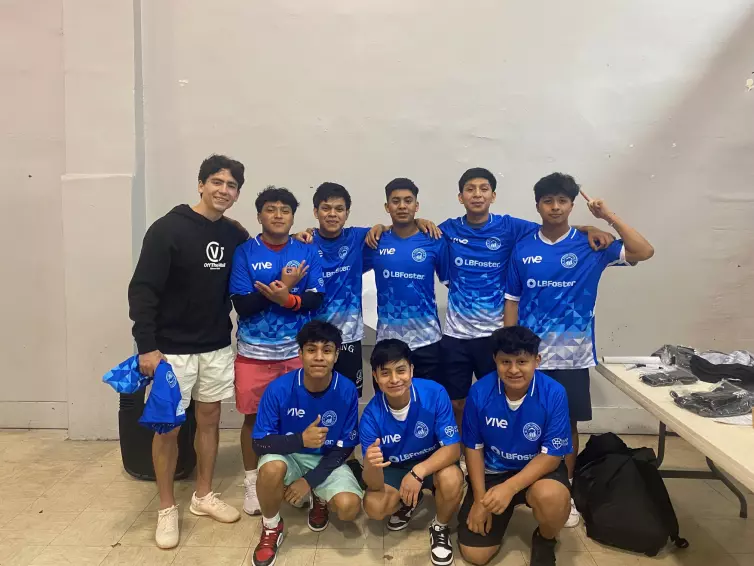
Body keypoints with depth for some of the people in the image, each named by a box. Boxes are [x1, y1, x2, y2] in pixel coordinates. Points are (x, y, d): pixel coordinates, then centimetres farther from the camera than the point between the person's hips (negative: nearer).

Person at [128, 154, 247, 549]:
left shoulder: (235, 235, 3)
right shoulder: (168, 229, -13)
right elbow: (142, 290, -14)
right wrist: (146, 346, -19)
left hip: (217, 347, 5)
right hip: (172, 349, -5)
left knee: (209, 419, 13)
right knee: (168, 427, 4)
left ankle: (203, 496, 30)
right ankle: (167, 508, 21)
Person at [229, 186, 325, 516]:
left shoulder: (307, 252, 2)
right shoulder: (245, 253, -3)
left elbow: (316, 299, -6)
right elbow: (242, 305, -11)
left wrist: (287, 298, -24)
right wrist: (281, 286, -19)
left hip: (296, 351, 1)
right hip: (254, 352, -1)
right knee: (253, 416, 9)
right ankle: (252, 482, 27)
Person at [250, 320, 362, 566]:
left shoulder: (347, 391, -18)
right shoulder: (279, 389, -21)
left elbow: (344, 448, -9)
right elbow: (260, 443, -18)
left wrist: (309, 480, -17)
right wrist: (301, 439, -36)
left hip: (327, 461, 1)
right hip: (288, 455, 0)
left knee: (349, 507, -25)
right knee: (271, 467, -35)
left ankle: (318, 499, 14)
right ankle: (271, 528, -3)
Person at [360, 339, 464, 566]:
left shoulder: (435, 393, -29)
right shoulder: (371, 415, -26)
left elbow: (453, 448, -25)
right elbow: (375, 485, -25)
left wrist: (418, 472, -43)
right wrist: (370, 465, -51)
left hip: (433, 462, -1)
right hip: (393, 468, 1)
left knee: (452, 479, -33)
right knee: (374, 507, -23)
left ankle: (440, 528, 1)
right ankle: (408, 502, 14)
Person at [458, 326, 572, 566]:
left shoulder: (554, 393, -22)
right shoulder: (480, 391, -17)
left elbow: (552, 455, -19)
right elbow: (474, 447, -4)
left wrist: (510, 487, -31)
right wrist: (480, 499, -9)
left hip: (539, 469, -1)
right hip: (492, 471, 1)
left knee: (550, 495, -37)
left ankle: (545, 540, 0)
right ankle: (500, 517, 28)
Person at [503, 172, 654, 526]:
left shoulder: (590, 245, -2)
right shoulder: (523, 249, 1)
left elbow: (643, 252, -11)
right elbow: (512, 301, 4)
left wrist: (609, 217, -16)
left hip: (572, 354, 0)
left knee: (568, 423, 10)